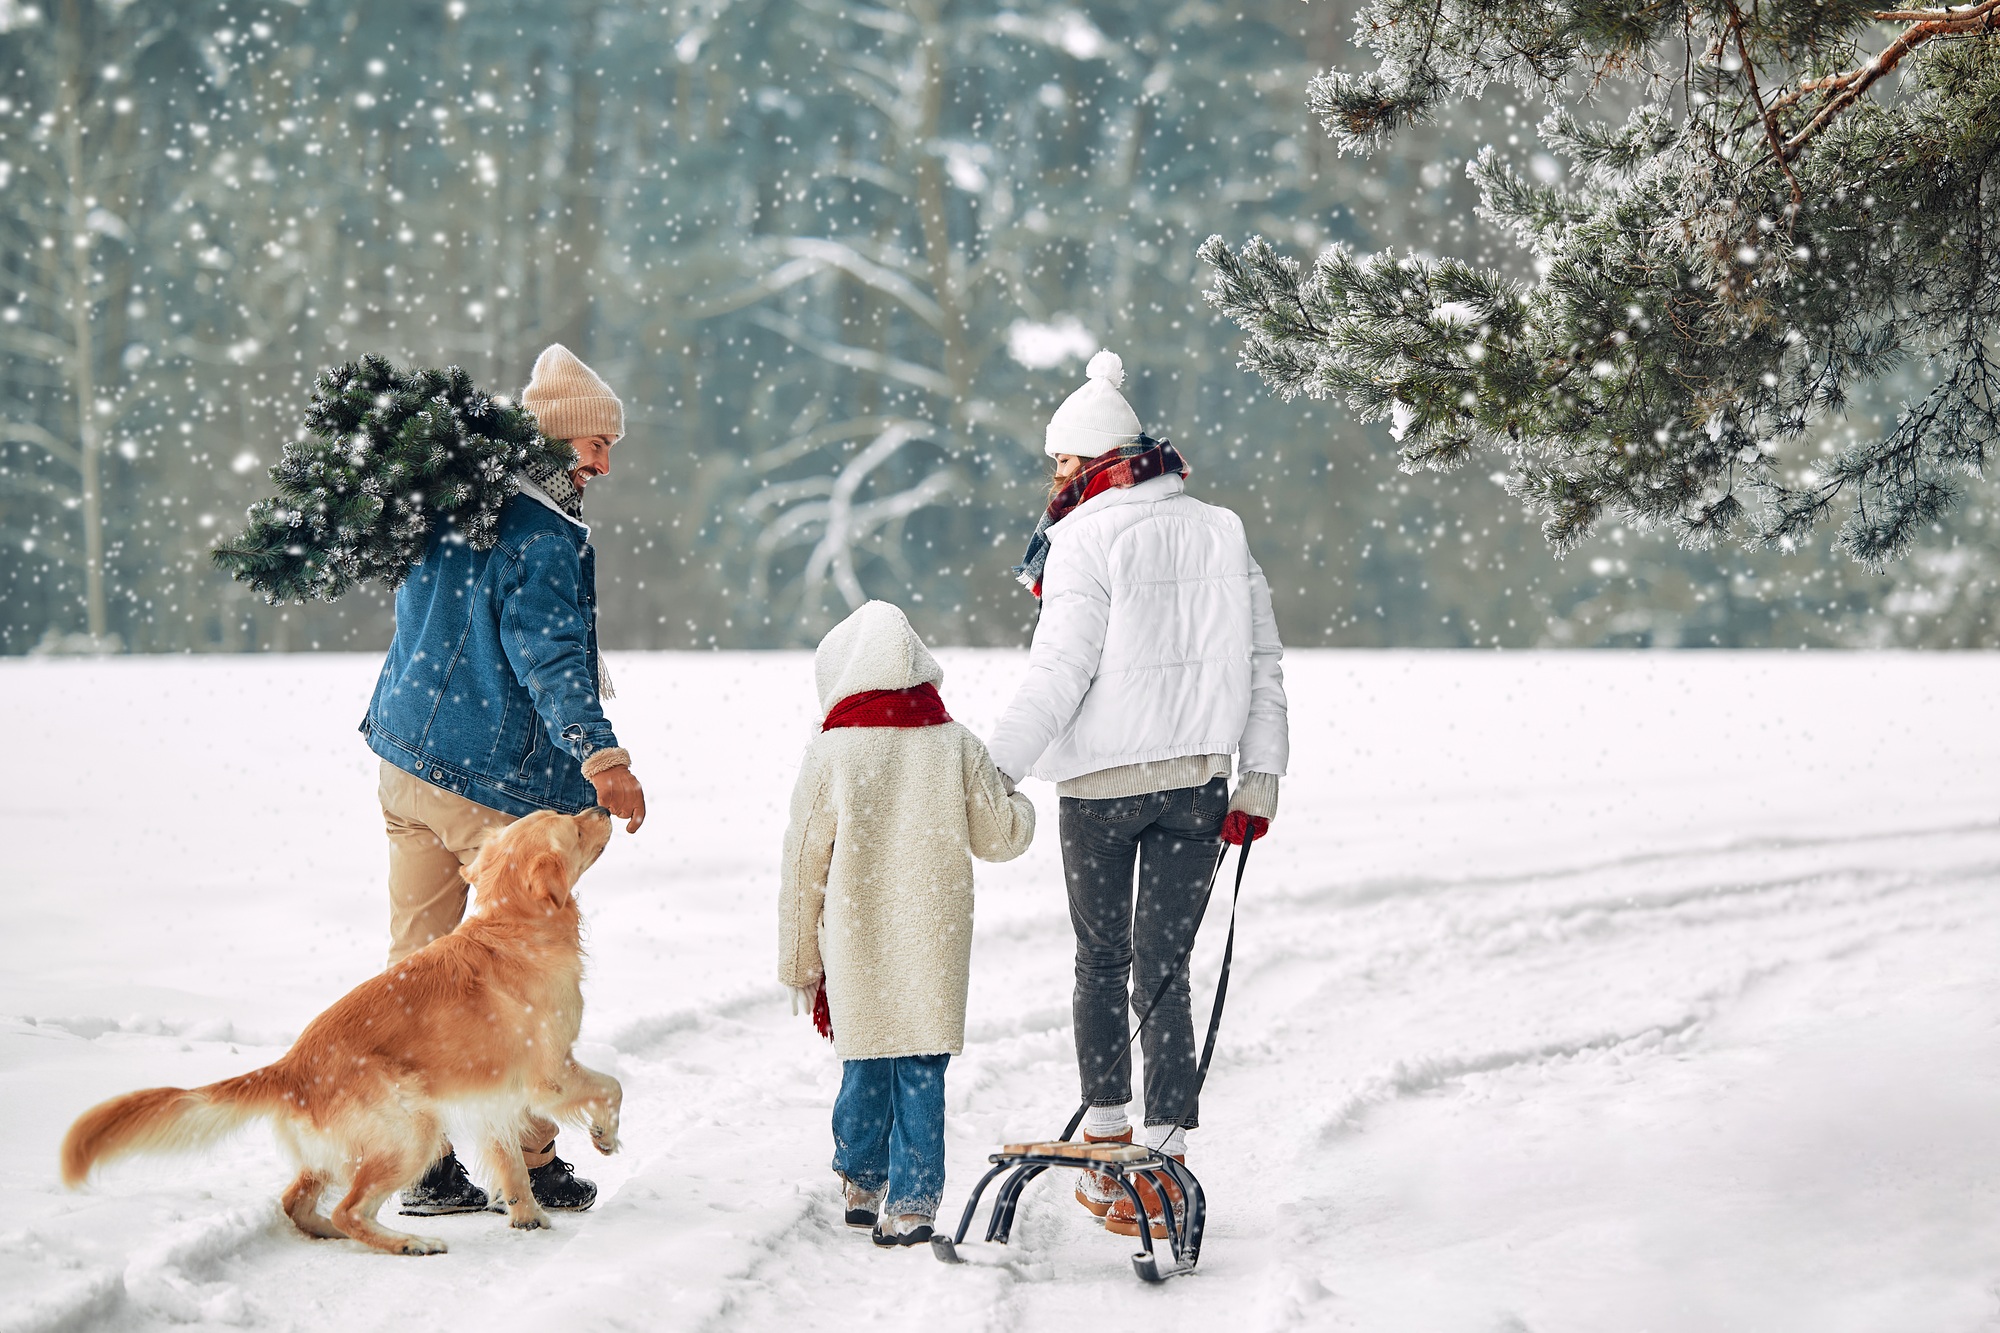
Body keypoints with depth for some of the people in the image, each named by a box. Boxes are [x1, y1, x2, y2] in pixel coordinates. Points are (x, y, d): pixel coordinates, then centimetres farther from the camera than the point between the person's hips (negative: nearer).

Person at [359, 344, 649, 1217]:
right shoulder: (542, 535, -16)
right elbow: (547, 653, -27)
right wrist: (600, 756, -33)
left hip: (404, 760, 8)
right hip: (500, 782, -8)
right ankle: (530, 1166, 10)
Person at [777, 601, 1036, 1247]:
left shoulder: (829, 754, -6)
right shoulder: (957, 745, -1)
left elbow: (802, 869, -1)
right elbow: (1000, 836, 6)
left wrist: (799, 963, 9)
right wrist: (1018, 799, 30)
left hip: (856, 945, 0)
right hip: (935, 944, 0)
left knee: (867, 1064, 15)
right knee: (921, 1071, 4)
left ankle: (861, 1182, 28)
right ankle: (910, 1205, 0)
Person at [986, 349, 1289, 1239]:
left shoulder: (1089, 539, -9)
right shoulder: (1219, 533, 7)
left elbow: (1059, 674, -14)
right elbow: (1263, 662, 7)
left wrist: (997, 768, -10)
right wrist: (1259, 780, 10)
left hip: (1101, 783, -4)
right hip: (1196, 781, 4)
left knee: (1101, 960, 13)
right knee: (1164, 966, 5)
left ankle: (1107, 1142, 17)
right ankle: (1166, 1157, -3)